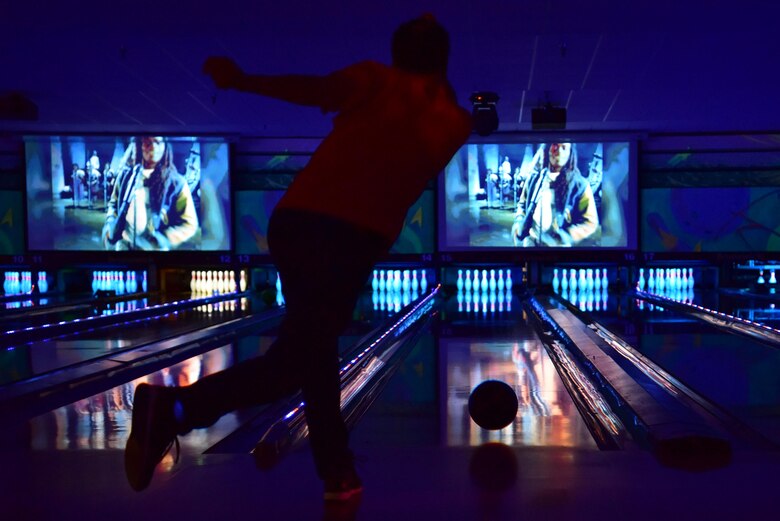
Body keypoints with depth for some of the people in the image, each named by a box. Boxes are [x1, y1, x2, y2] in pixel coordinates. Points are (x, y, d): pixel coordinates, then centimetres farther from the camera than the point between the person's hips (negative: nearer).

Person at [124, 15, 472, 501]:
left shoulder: (377, 79, 12)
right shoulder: (455, 121, 14)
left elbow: (323, 89, -8)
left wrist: (242, 80, -11)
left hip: (296, 219, 4)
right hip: (352, 236, -3)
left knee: (314, 348, 16)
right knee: (296, 359, -3)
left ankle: (337, 470, 23)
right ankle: (176, 407, -25)